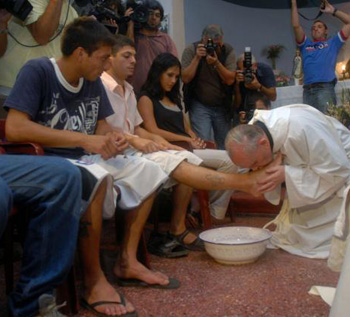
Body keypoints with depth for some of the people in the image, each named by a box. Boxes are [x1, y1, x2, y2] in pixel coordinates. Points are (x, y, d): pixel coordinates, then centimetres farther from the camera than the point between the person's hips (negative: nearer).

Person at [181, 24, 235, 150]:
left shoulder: (228, 51, -5)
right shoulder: (191, 50, -7)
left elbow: (230, 80, -13)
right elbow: (185, 78, -15)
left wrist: (216, 62, -26)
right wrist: (197, 58, -22)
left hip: (222, 105, 2)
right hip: (200, 105, -2)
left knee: (225, 145, 10)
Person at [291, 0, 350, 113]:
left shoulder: (332, 43, 21)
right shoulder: (306, 44, 26)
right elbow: (296, 26, 17)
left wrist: (332, 11, 22)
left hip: (325, 88, -3)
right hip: (307, 90, 3)